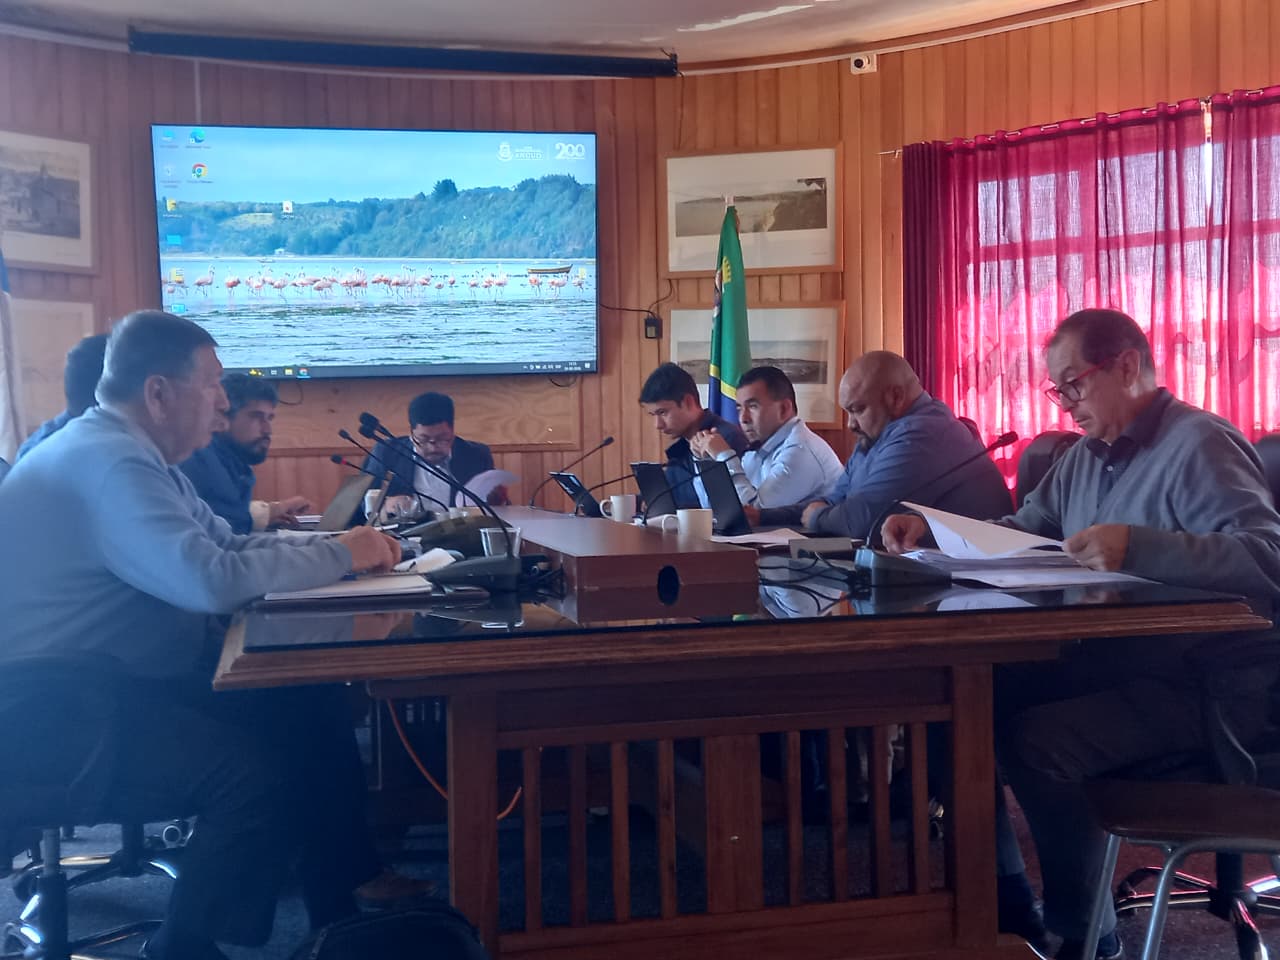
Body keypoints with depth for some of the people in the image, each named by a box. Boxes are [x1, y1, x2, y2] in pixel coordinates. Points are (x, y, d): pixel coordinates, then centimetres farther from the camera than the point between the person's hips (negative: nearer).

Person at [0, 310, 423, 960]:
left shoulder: (135, 453, 13)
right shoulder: (108, 461, -22)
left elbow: (227, 544, 17)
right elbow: (213, 579, -33)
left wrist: (336, 547, 1)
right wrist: (340, 555, -20)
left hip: (130, 674, 11)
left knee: (315, 712, 1)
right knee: (260, 776, -26)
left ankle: (344, 895, 14)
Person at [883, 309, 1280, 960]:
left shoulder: (1199, 444, -13)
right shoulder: (1085, 456, 15)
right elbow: (1022, 531, 23)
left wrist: (1139, 547, -37)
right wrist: (932, 529, 7)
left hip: (1200, 686, -8)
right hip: (1105, 661, 9)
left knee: (1036, 740, -29)